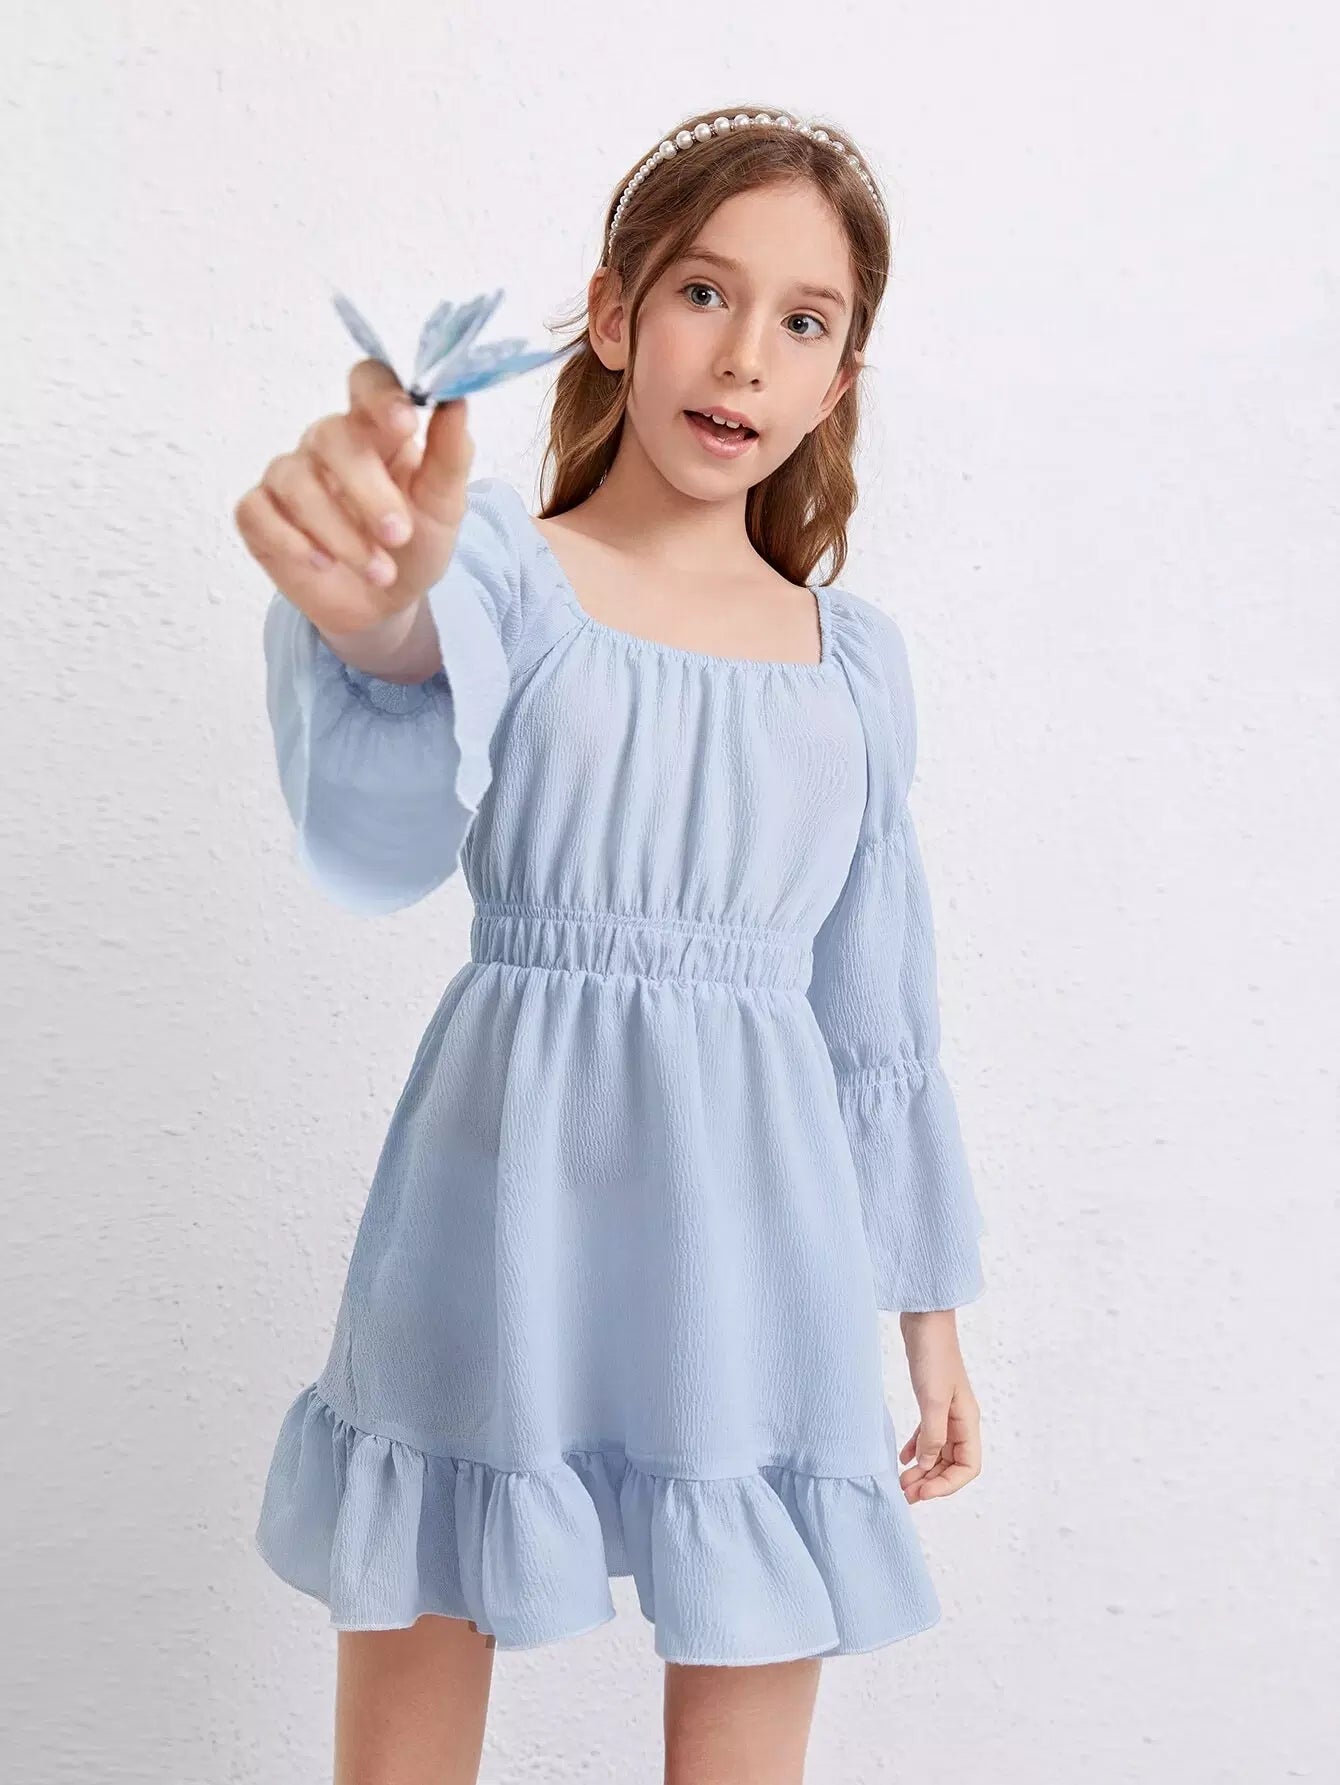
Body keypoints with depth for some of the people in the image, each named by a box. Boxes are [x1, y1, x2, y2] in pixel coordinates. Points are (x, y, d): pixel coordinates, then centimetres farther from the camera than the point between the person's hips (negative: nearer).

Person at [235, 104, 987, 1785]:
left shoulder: (856, 657, 9)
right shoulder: (499, 566, -3)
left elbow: (883, 1007, 14)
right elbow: (382, 838, -24)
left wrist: (929, 1311, 15)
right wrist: (374, 625, -46)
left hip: (753, 1243, 3)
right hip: (503, 1222, -2)